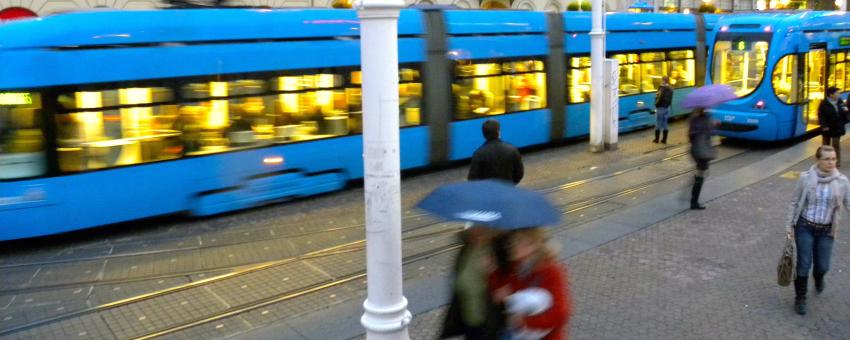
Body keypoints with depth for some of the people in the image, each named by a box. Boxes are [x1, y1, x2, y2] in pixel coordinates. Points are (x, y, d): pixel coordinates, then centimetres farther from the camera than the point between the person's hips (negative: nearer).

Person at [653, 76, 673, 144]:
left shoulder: (662, 88, -17)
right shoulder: (670, 89, 9)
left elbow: (660, 97, -23)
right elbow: (670, 99, 13)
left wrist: (656, 104, -8)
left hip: (661, 107, -7)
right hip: (667, 107, 7)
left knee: (658, 123, 2)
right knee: (665, 123, 10)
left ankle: (656, 139, 8)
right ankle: (664, 139, 12)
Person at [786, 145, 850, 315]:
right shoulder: (806, 178, -11)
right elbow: (795, 202, -2)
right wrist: (789, 226, -2)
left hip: (826, 230, 2)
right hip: (805, 227, -2)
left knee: (823, 266, 7)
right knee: (804, 264, -1)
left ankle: (818, 278, 46)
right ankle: (800, 298, 19)